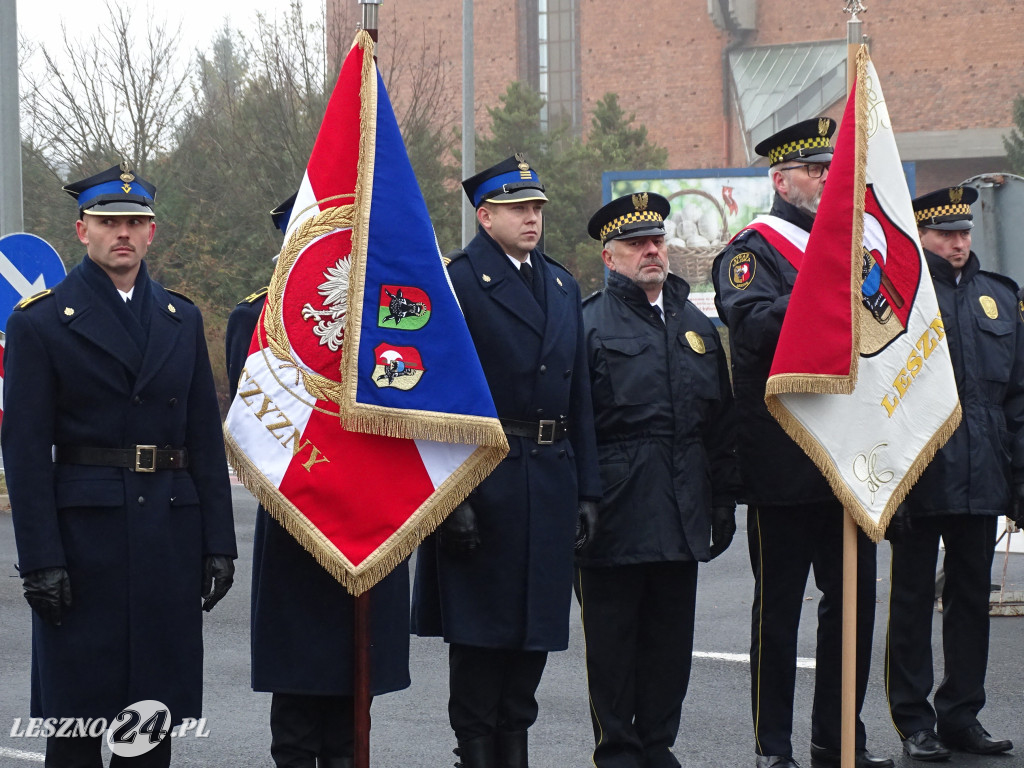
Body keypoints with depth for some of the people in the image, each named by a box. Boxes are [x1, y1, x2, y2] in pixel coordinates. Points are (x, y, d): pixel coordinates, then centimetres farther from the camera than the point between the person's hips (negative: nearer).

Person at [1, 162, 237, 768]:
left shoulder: (182, 320, 12)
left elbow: (206, 438, 12)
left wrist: (218, 543, 5)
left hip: (170, 535, 4)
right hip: (83, 534, -4)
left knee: (156, 716, 8)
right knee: (77, 717, 0)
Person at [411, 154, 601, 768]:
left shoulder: (562, 286, 15)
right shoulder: (458, 281, -6)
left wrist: (586, 488, 11)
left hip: (550, 481, 6)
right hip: (485, 480, -6)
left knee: (536, 623, 10)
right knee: (480, 625, 0)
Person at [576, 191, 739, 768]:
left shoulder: (698, 325, 15)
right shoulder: (590, 326, -3)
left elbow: (722, 422, 18)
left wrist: (724, 502, 13)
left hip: (682, 517, 5)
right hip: (618, 516, -5)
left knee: (671, 638, 9)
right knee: (612, 638, 2)